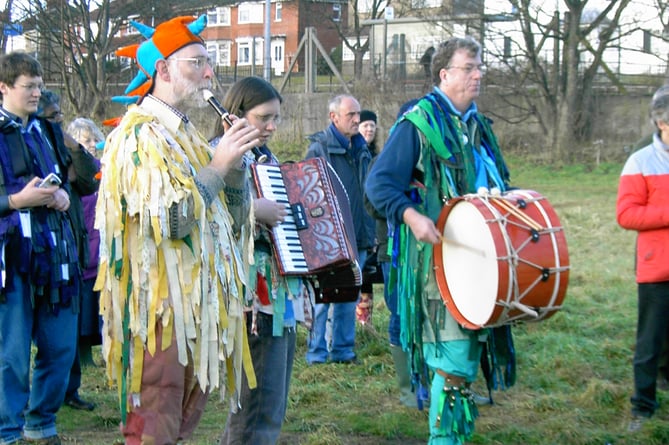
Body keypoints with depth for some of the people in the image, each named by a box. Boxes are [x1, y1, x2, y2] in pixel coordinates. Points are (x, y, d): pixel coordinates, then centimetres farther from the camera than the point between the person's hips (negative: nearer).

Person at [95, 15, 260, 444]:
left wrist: (236, 158, 0)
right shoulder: (140, 135, -11)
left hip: (195, 304, 9)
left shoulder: (187, 134, 15)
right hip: (160, 308, -9)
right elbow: (171, 220, -23)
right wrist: (218, 164, -14)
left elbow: (235, 218, 15)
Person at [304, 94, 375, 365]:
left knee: (349, 299, 11)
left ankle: (343, 350, 20)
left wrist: (370, 233, 17)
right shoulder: (319, 148, -6)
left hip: (357, 240, 6)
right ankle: (316, 354, 6)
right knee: (322, 297, -2)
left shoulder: (361, 149, 13)